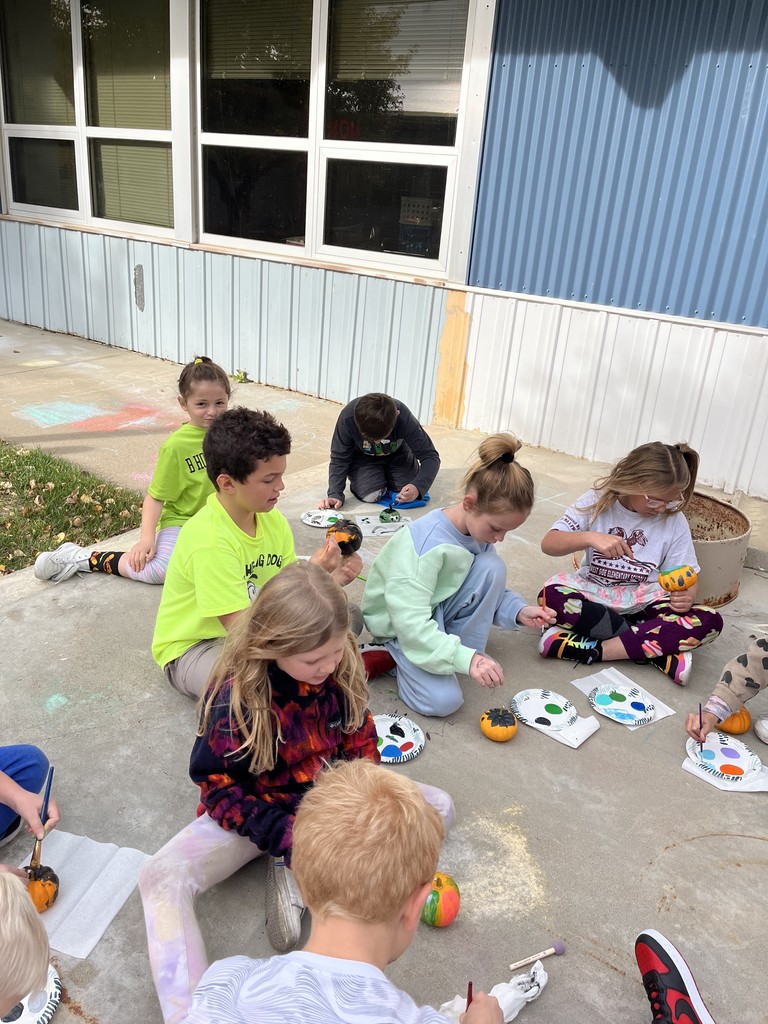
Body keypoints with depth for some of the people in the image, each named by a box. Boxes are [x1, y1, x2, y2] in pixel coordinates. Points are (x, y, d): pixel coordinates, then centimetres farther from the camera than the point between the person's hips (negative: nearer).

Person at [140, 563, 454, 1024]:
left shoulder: (342, 668, -16)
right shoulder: (236, 697, -27)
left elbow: (361, 742, -2)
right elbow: (217, 786, -17)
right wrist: (279, 833, -28)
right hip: (257, 811, -4)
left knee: (438, 805, -9)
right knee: (162, 878, -27)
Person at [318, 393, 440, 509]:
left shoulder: (404, 418, -36)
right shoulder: (347, 418, -35)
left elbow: (430, 456, -32)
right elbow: (339, 459, -22)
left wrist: (418, 487, -50)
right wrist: (335, 494, -34)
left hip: (397, 454, 1)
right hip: (363, 458, -1)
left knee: (409, 495, -13)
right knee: (371, 495, -22)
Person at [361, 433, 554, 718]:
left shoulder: (479, 530, -9)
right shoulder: (424, 543, -32)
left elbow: (489, 589, 5)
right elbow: (411, 623, -37)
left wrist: (518, 611, -15)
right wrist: (467, 658, -44)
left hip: (439, 610, 7)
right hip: (399, 624, -7)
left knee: (492, 567, -20)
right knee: (443, 701, -27)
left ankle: (453, 649, -8)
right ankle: (395, 656, -1)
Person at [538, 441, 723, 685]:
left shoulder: (674, 521, -5)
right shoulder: (597, 502, -9)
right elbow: (548, 544, -17)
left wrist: (686, 596, -27)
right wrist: (591, 537, -36)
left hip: (642, 603, 1)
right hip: (594, 596, -1)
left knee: (709, 622, -24)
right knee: (552, 594, -34)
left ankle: (595, 649, -28)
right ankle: (661, 649, -24)